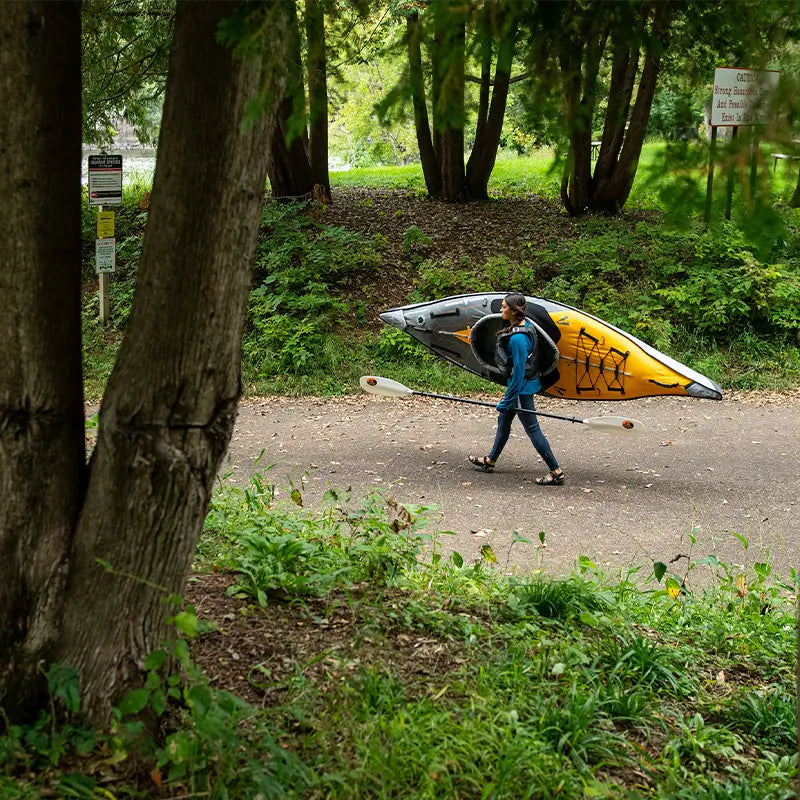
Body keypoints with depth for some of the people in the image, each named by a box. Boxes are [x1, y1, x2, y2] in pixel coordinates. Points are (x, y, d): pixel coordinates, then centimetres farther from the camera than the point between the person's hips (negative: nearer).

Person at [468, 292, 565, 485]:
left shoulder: (517, 338, -28)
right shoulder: (525, 325, 2)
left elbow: (519, 371, -26)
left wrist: (508, 400, -20)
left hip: (522, 387, -10)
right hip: (523, 384, 10)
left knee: (532, 428, -2)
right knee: (503, 420, 23)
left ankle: (556, 472, 3)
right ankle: (490, 461, 39)